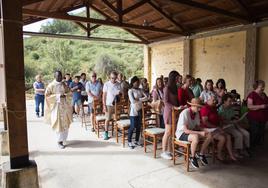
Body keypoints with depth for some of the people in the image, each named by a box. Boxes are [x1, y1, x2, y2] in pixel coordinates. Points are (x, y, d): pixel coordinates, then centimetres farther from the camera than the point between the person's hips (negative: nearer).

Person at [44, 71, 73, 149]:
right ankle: (60, 141, 6)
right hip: (56, 106, -4)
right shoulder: (51, 85, -4)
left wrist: (65, 96, -9)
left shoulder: (64, 84, 8)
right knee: (58, 124, -5)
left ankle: (62, 139, 26)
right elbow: (47, 95, -7)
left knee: (65, 124, 7)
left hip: (64, 106, 4)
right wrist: (57, 96, -16)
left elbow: (68, 93, 13)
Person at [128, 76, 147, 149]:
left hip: (140, 110, 6)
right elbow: (133, 101, -18)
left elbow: (146, 97, 1)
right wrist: (141, 100, -10)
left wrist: (138, 99, -12)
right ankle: (129, 142, 12)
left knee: (139, 126, 10)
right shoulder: (130, 91, -7)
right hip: (134, 110, -6)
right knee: (132, 127, -2)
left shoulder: (140, 90, 11)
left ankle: (136, 141, 23)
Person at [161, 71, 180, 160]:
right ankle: (164, 152, 9)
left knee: (172, 132, 8)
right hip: (169, 111, -7)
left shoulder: (175, 87, 12)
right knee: (168, 132, -2)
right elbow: (165, 102, -14)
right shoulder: (167, 88, -11)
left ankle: (169, 150, 20)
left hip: (175, 111, 7)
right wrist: (175, 107, -22)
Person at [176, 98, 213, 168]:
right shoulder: (185, 113, -23)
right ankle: (192, 157, -12)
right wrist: (200, 133, -30)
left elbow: (197, 126, 8)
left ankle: (201, 154, 8)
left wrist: (203, 131, -13)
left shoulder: (197, 113, 0)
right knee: (196, 137, -37)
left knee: (209, 135, -10)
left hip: (192, 132, 8)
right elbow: (186, 130, -27)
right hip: (181, 133, -7)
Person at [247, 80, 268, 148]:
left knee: (261, 133, 15)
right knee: (254, 133, 0)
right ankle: (251, 146, 15)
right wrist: (261, 106, -26)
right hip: (254, 118, -8)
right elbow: (249, 106, -20)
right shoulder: (252, 94, -13)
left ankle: (259, 144, 29)